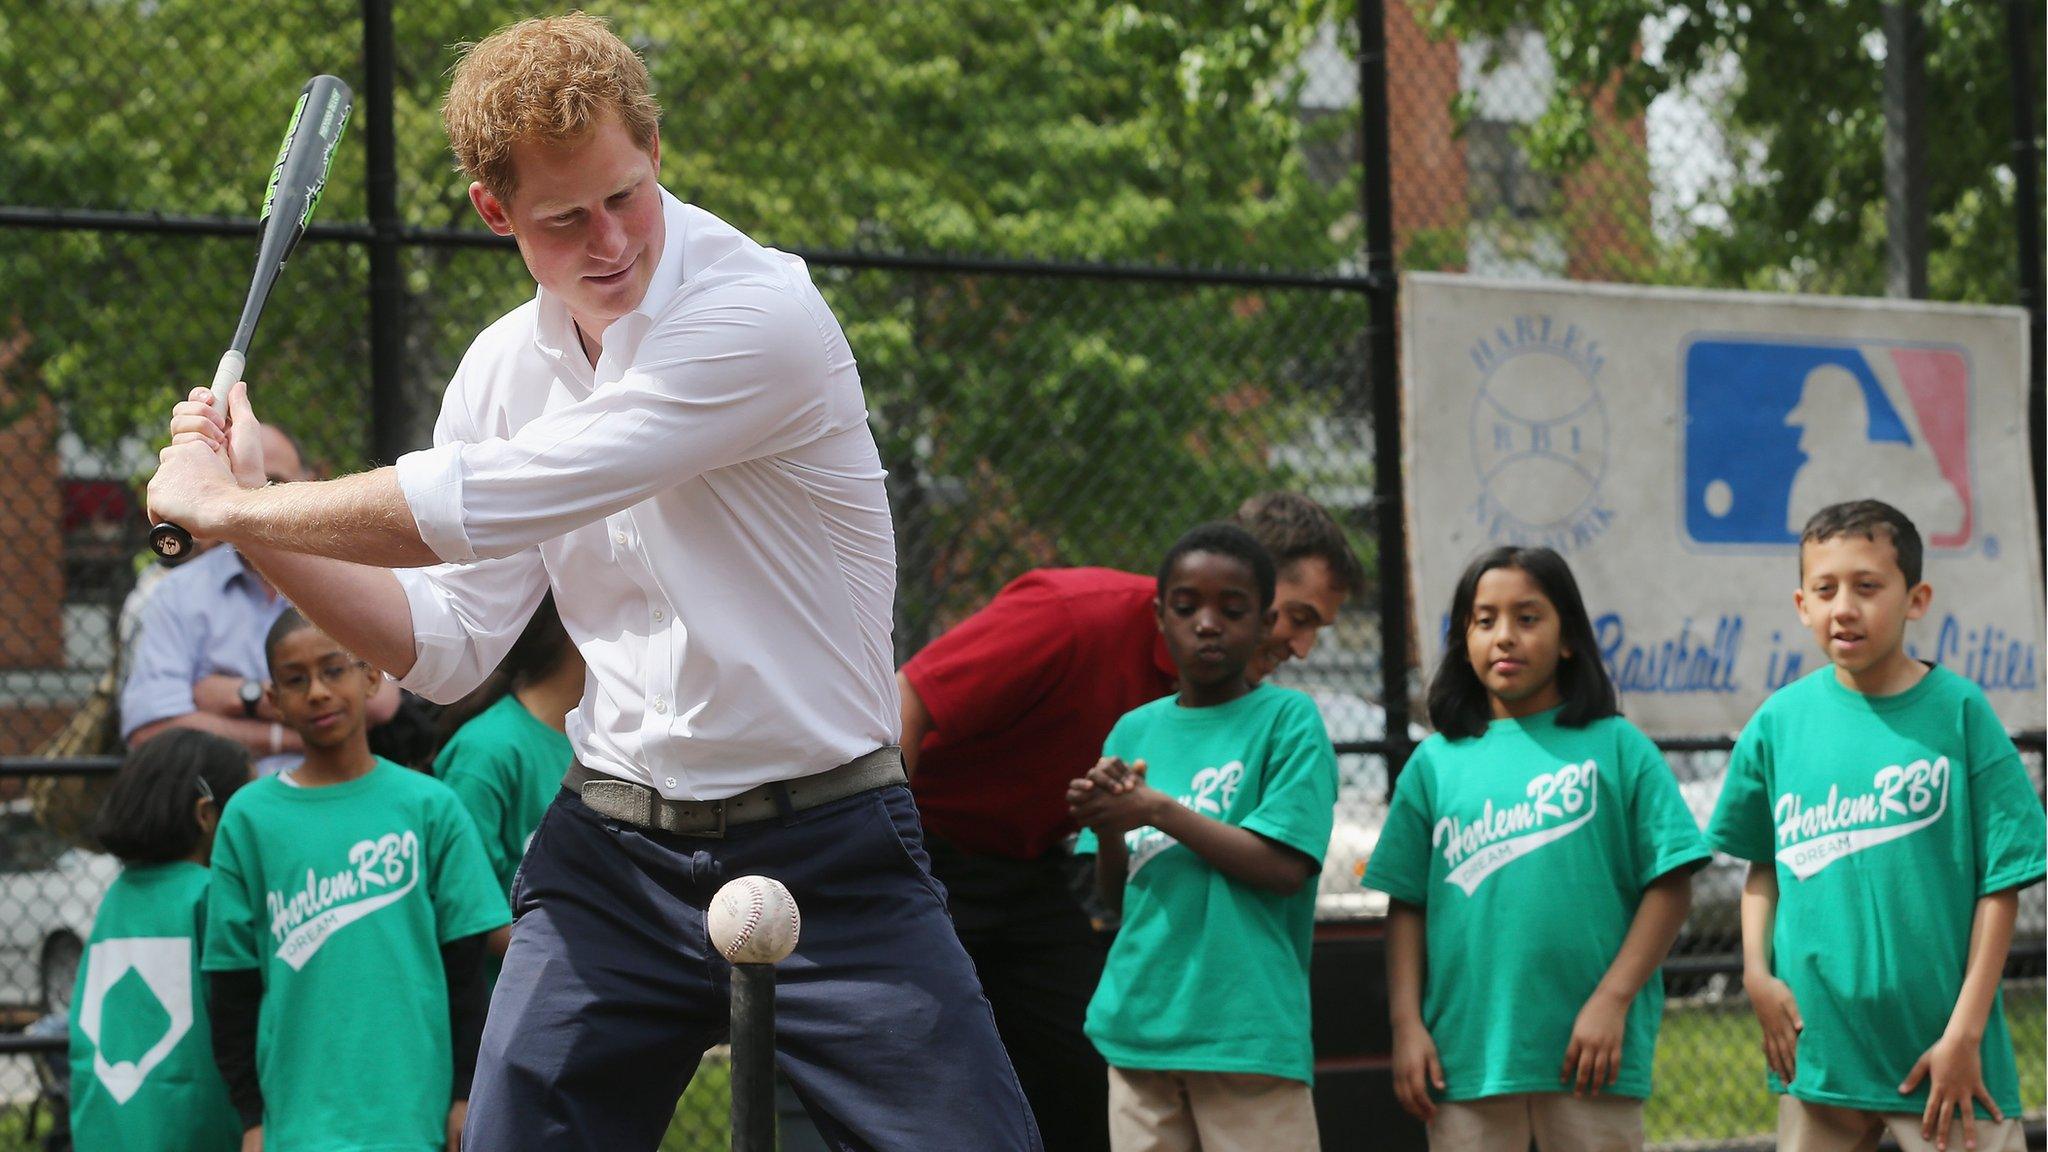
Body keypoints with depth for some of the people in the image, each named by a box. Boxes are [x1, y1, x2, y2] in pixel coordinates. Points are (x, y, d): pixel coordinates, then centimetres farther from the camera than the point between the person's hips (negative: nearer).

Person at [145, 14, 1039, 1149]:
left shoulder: (761, 313, -17)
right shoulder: (502, 371, 6)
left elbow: (482, 508, -20)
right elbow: (447, 645, 11)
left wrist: (225, 503, -9)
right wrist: (249, 523, -1)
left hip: (823, 852, -5)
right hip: (609, 851, 5)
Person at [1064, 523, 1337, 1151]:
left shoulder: (1288, 719, -1)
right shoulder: (1134, 731, 14)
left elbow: (1285, 868, -11)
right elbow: (1116, 894, 14)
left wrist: (1157, 811, -12)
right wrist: (1105, 827, -8)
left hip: (1249, 1027, -5)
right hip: (1139, 1022, 5)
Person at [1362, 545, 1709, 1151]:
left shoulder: (1617, 748, 3)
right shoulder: (1436, 763, 10)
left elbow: (1670, 886, -2)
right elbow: (1406, 906, 9)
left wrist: (1612, 1001, -10)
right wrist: (1407, 1026, 0)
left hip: (1587, 1054, -2)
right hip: (1465, 1050, 2)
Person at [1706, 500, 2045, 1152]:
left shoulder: (1959, 712, -5)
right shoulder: (1780, 722, 3)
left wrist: (1965, 1031, -9)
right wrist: (1756, 971, -1)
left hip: (1941, 1051, -3)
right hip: (1818, 1048, 3)